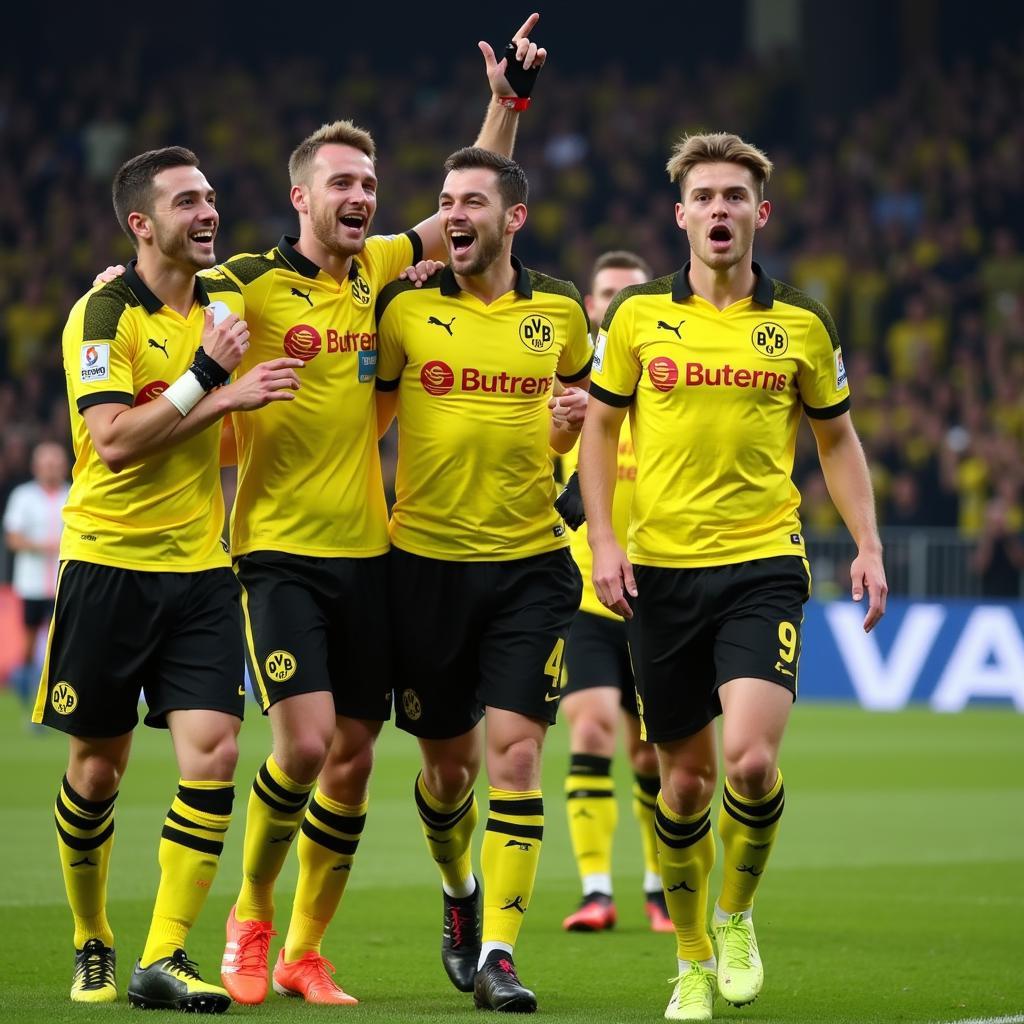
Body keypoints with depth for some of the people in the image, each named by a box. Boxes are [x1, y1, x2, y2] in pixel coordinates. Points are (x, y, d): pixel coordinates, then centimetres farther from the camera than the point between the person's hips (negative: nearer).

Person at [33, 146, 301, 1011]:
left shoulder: (226, 298, 8)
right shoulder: (104, 314, -9)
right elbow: (113, 441, -20)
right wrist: (211, 382, -19)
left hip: (202, 566, 4)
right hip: (108, 560, -4)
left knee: (213, 751, -11)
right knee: (97, 767, 5)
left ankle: (163, 959, -9)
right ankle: (92, 944, 26)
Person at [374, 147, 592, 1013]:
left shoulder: (560, 310, 5)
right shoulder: (406, 308, -1)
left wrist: (573, 419, -4)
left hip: (530, 562, 0)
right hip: (426, 560, 0)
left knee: (515, 751, -11)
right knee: (448, 761, 8)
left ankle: (497, 952, -8)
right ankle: (459, 892, 39)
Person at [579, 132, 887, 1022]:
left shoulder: (801, 324, 4)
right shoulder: (639, 315, 2)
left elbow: (837, 439, 14)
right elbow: (600, 425, 11)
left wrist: (868, 546, 4)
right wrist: (603, 540, -1)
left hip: (764, 564, -1)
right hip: (661, 571, 1)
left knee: (752, 759, -18)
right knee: (686, 777, 5)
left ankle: (738, 916, 8)